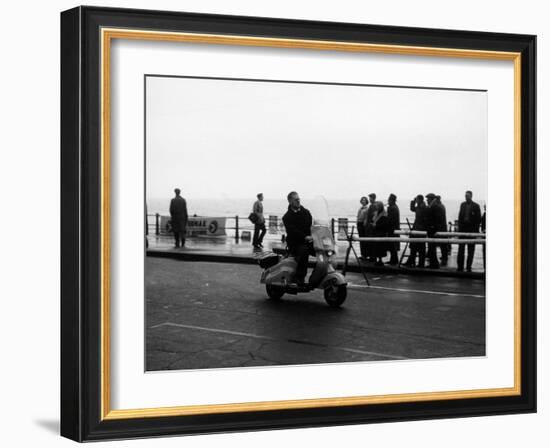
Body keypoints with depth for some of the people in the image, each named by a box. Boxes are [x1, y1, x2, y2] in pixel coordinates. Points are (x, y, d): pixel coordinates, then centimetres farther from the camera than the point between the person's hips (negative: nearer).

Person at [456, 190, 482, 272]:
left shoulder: (476, 206, -1)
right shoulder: (462, 205, 11)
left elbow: (479, 219, -2)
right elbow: (460, 216, 13)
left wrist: (476, 230, -9)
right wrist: (459, 227, 4)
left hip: (472, 229, -3)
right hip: (463, 228, 3)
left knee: (471, 250, 2)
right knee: (461, 248, 0)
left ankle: (468, 267, 7)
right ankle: (460, 266, 2)